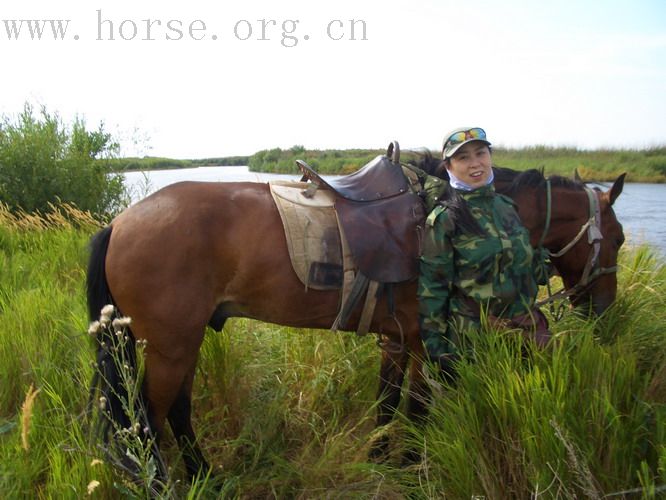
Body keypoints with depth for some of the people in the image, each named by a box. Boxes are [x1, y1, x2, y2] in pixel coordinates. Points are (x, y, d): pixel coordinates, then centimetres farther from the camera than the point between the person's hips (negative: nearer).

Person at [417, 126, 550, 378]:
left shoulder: (506, 205, 7)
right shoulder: (443, 219, -12)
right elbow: (432, 286, -12)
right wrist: (435, 347, -13)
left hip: (529, 326, 6)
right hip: (475, 335, -6)